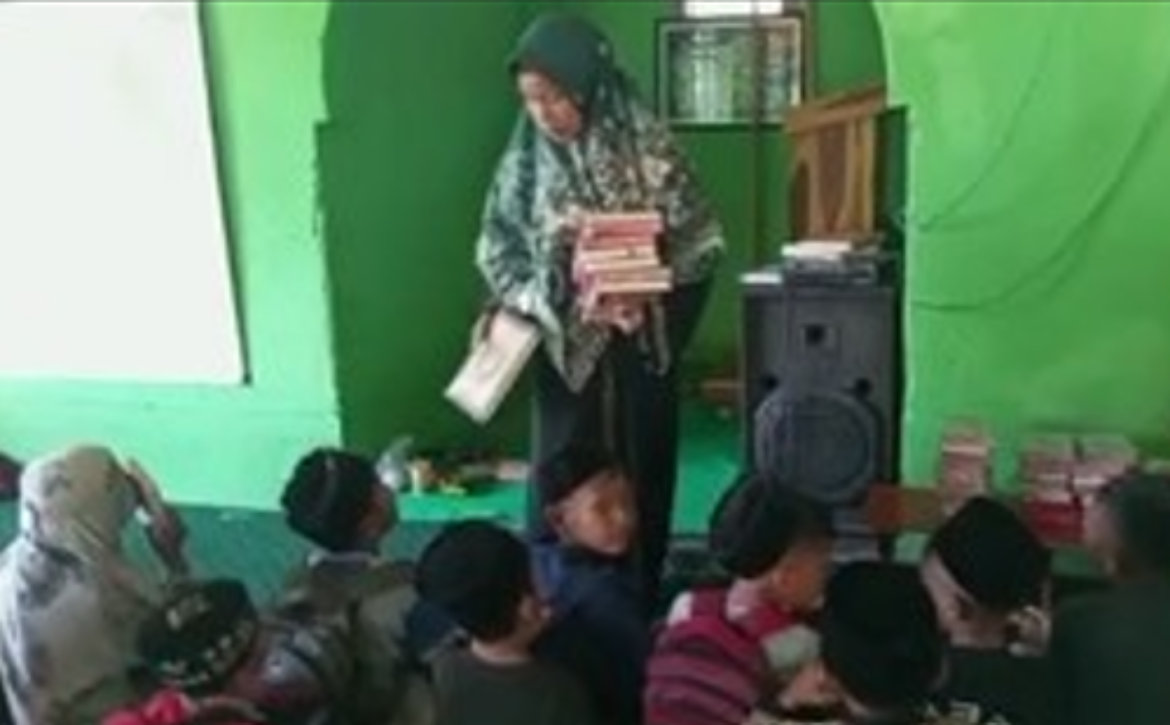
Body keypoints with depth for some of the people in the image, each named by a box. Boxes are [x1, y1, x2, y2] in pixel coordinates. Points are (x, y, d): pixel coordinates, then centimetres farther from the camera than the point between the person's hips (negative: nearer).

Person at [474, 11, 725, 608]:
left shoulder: (645, 143, -10)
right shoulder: (524, 160, 0)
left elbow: (699, 242, -9)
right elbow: (499, 250, 6)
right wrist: (516, 303, -12)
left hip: (639, 348, -2)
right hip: (564, 348, 2)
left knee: (641, 472, 10)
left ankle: (638, 599, 26)